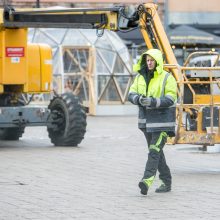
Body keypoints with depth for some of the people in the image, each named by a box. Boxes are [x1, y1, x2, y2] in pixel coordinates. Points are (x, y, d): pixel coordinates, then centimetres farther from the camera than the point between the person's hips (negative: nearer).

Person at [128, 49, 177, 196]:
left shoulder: (167, 78, -8)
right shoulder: (140, 77, 9)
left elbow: (170, 99, -16)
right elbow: (131, 94, 4)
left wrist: (152, 102, -28)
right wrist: (139, 99, -19)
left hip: (162, 120, -7)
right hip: (146, 119, 7)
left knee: (155, 151, -15)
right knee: (155, 151, 12)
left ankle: (147, 181, -25)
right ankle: (167, 182, 22)